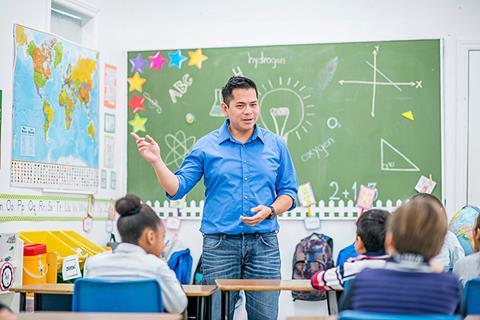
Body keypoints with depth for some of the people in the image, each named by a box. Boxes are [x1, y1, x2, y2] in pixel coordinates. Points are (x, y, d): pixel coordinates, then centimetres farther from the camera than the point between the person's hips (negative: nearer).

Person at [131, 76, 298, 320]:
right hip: (219, 244, -1)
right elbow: (177, 189, 1)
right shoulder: (206, 146, 4)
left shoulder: (275, 145, 8)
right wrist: (156, 162, -14)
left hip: (264, 244, 1)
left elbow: (289, 192, 10)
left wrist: (270, 210, -9)